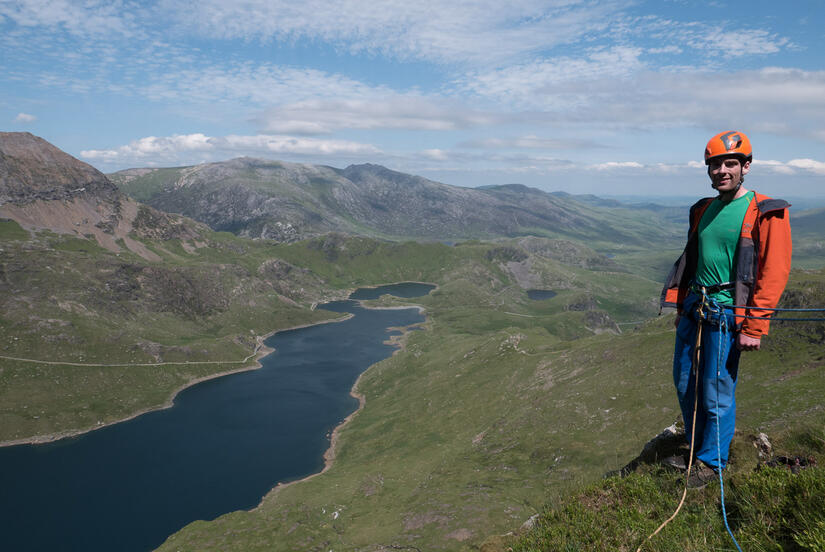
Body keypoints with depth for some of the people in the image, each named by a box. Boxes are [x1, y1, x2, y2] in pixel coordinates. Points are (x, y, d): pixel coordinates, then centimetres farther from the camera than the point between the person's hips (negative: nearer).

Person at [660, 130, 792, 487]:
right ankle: (695, 449, 32)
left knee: (717, 391, 0)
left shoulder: (765, 213, -8)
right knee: (684, 384, 13)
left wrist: (754, 328, -15)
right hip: (692, 309, 7)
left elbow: (774, 274, -12)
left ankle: (712, 462, 19)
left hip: (726, 314, -6)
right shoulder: (703, 210, 12)